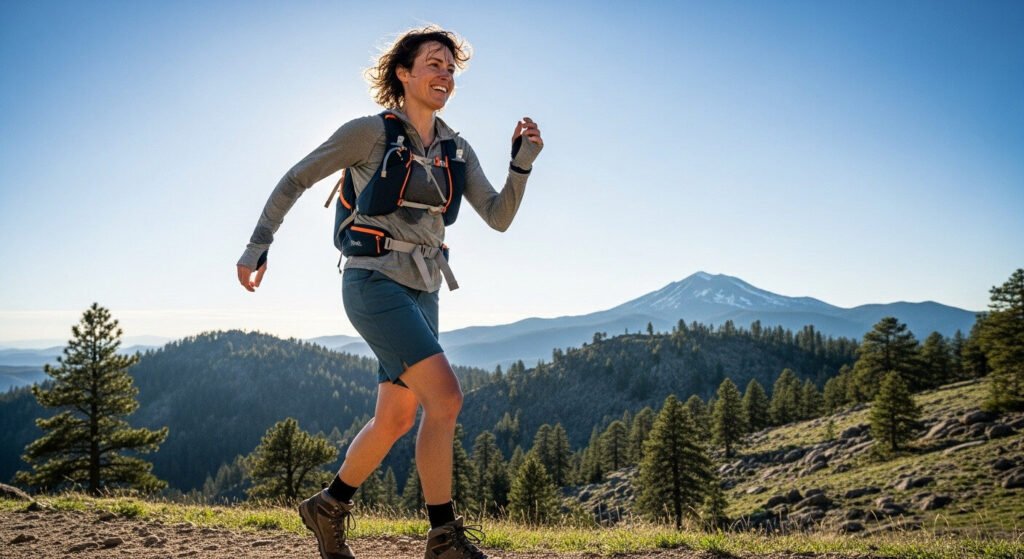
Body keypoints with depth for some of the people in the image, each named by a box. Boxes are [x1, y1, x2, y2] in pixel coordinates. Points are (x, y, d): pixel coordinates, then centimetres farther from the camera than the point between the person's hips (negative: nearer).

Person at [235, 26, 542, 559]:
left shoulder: (456, 150, 10)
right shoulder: (370, 132, -5)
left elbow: (499, 217, 5)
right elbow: (295, 180, 1)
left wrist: (522, 162, -9)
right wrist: (257, 246, -2)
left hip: (421, 293, 7)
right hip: (375, 281, -7)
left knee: (396, 419, 11)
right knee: (445, 397, -19)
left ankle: (329, 506, 32)